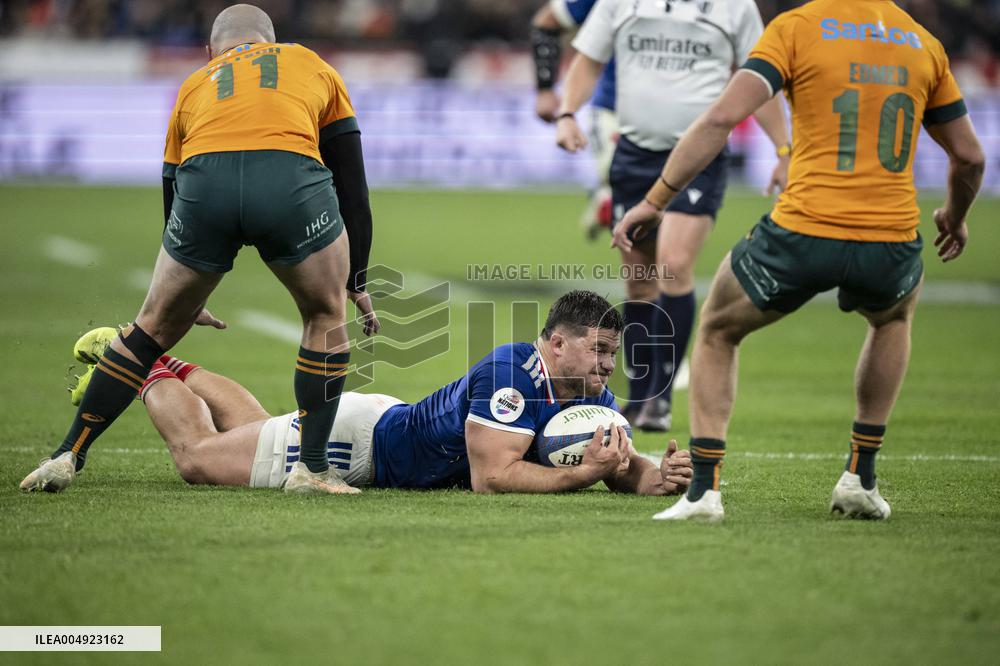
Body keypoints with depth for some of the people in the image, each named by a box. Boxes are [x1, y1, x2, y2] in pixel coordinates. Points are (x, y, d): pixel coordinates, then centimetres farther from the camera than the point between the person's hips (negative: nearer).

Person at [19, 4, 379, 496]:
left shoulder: (194, 86, 36)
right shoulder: (313, 66, 34)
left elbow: (174, 193, 39)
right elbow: (352, 183, 29)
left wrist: (187, 301, 51)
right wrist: (357, 281, 35)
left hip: (204, 181, 2)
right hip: (291, 181, -2)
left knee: (154, 326, 22)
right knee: (326, 316, 24)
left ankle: (68, 456, 25)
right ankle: (312, 466, 17)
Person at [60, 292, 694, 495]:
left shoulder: (592, 397, -14)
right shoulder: (510, 370, -36)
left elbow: (625, 469, -10)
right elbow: (491, 476, -41)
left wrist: (660, 474, -32)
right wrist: (583, 473, -43)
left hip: (394, 426, 7)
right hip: (363, 438, -7)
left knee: (256, 426, 30)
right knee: (197, 458, 2)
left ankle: (173, 369, 49)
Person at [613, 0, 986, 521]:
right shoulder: (924, 45, 12)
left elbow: (721, 118, -9)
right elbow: (969, 156, 18)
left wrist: (655, 200, -4)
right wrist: (954, 218, 39)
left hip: (803, 234, -3)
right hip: (891, 239, 3)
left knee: (717, 332, 24)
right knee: (894, 318, 38)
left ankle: (704, 488, 11)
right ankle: (860, 477, 30)